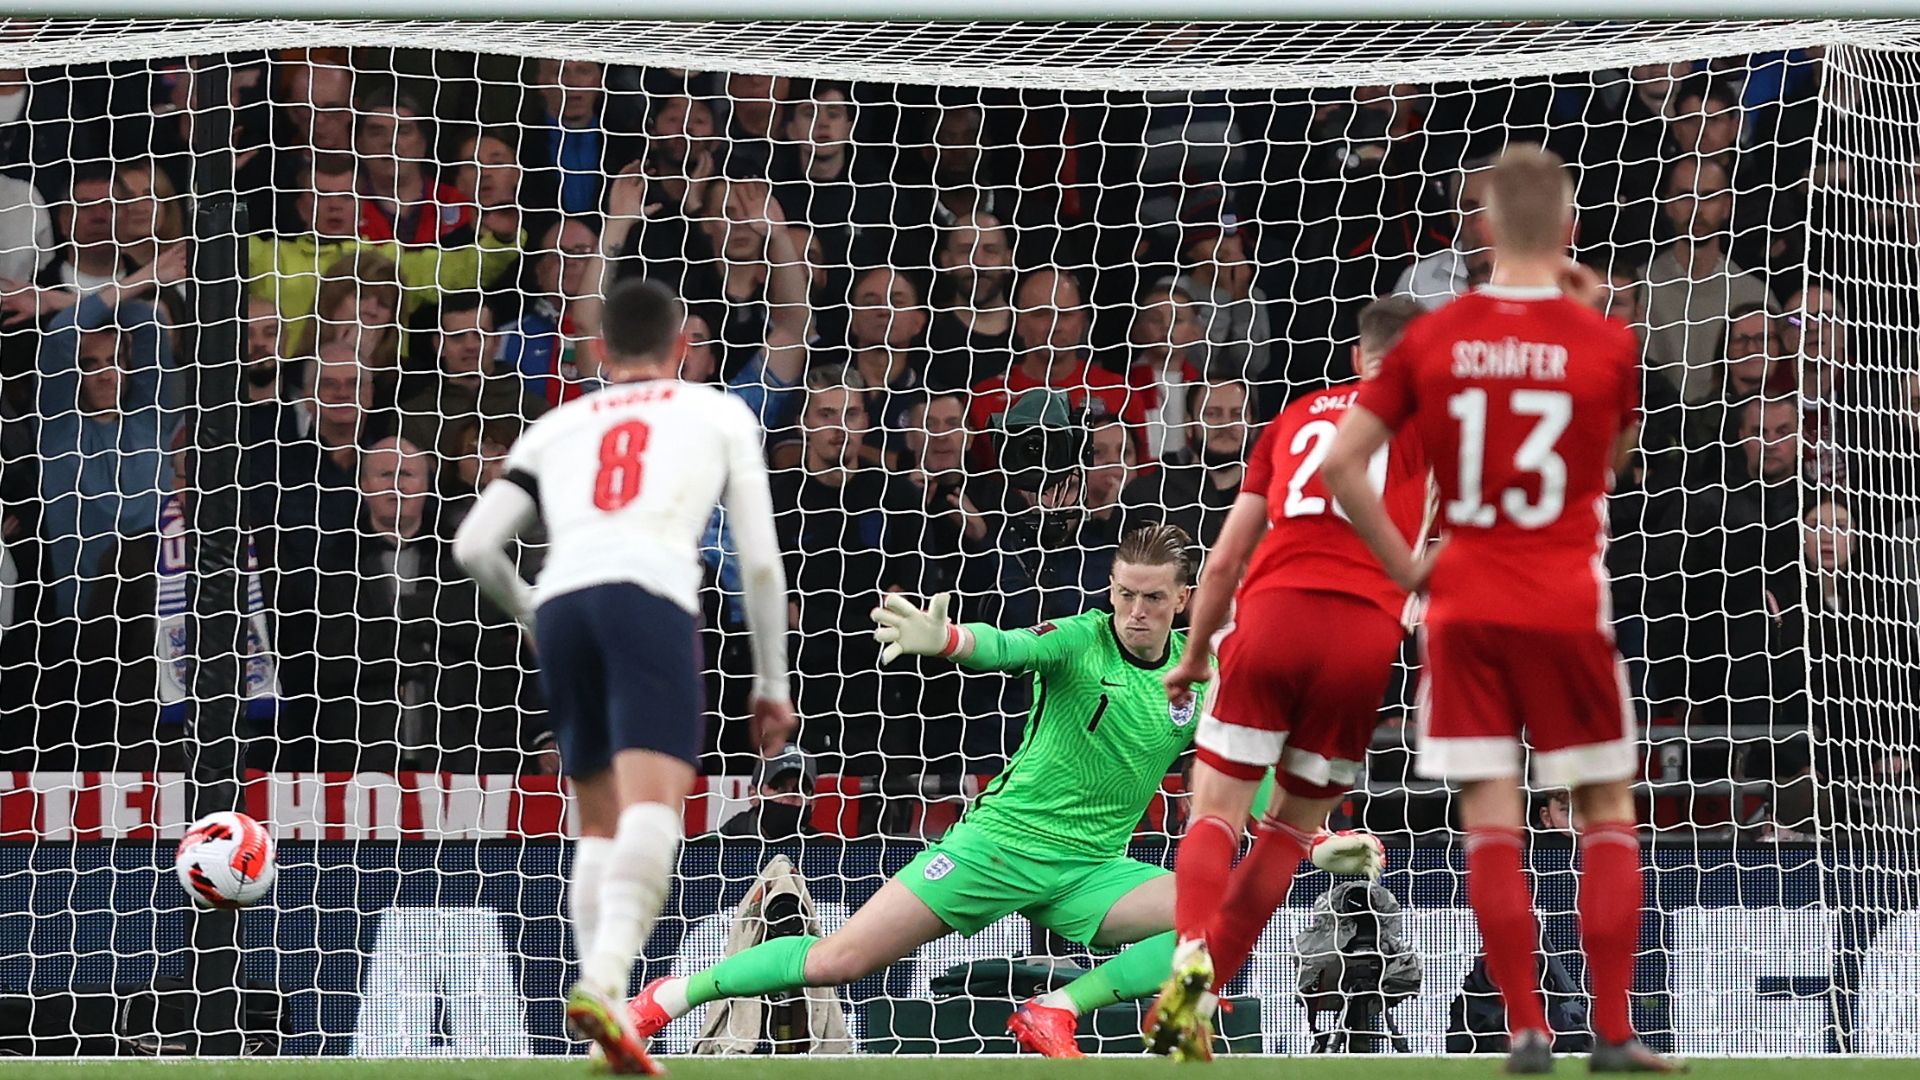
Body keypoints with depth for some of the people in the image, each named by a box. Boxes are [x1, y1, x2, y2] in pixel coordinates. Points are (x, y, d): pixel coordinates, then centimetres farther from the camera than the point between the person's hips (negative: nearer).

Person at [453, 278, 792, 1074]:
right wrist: (772, 686, 28)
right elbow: (760, 561, 19)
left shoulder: (555, 428, 30)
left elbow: (475, 546, 19)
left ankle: (605, 1008, 4)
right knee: (653, 804, -17)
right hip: (650, 597, -3)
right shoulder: (721, 413, 25)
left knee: (600, 823, 15)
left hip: (562, 599, 3)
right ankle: (604, 982, -40)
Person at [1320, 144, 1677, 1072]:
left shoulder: (1432, 339, -2)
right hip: (1568, 604, -1)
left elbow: (1341, 464, -4)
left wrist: (1404, 566, 5)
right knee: (1606, 812, 8)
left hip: (1465, 606, 1)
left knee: (1489, 822, 3)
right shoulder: (1605, 341, -6)